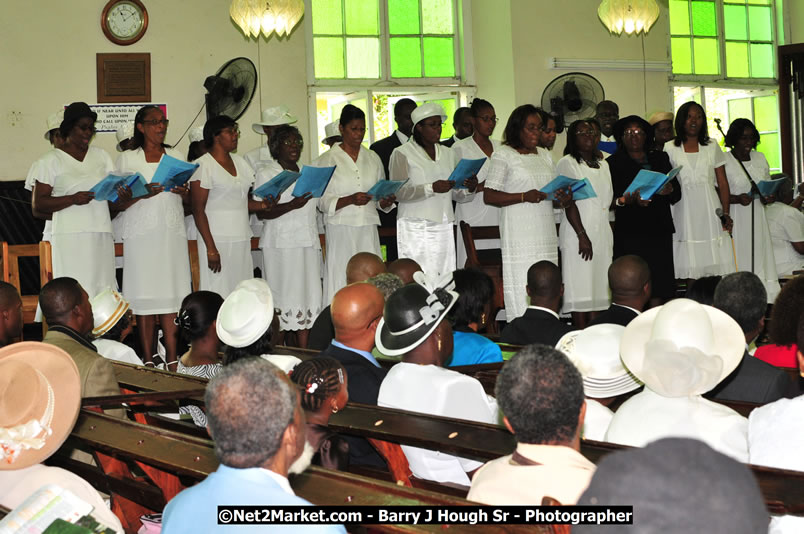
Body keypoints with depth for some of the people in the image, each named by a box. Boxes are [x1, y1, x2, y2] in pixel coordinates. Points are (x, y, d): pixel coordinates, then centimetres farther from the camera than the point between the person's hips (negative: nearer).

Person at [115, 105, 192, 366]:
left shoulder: (175, 156, 17)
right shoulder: (127, 158, 8)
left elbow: (189, 199, 17)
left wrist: (182, 191, -5)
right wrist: (143, 193, -14)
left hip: (172, 234, 2)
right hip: (141, 234, -2)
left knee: (171, 296, -4)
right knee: (145, 298, -4)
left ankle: (172, 361, -3)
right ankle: (149, 362, 0)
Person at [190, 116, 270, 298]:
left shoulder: (239, 162, 15)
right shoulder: (203, 165, -7)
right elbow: (198, 210, -11)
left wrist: (263, 205, -1)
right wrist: (211, 249, -17)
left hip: (241, 240, 7)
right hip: (217, 240, -7)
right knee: (218, 298, -8)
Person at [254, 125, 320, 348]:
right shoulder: (266, 173, 0)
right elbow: (261, 212, -10)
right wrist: (292, 205, -23)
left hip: (308, 243, 6)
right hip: (281, 244, -6)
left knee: (308, 296, 0)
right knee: (282, 298, -8)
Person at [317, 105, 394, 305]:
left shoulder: (373, 158, 15)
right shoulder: (327, 160, 2)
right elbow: (323, 202, -4)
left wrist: (385, 202, -2)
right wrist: (350, 200, -19)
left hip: (368, 230, 3)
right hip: (341, 230, -3)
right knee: (342, 284, -7)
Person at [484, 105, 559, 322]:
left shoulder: (545, 155, 19)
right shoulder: (503, 155, 0)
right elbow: (489, 196, -8)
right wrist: (524, 197, -18)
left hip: (546, 234, 6)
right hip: (519, 236, -6)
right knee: (522, 294, -10)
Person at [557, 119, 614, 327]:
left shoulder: (602, 165, 20)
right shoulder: (567, 163, -3)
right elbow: (569, 203, -11)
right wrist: (582, 235, -18)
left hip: (602, 233, 7)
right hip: (579, 234, -7)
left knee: (598, 288, 5)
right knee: (580, 289, -7)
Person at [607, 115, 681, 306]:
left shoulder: (660, 158, 19)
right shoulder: (614, 162, 7)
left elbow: (677, 194, 14)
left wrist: (669, 190, -8)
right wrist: (631, 199, -21)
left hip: (659, 231, 4)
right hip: (630, 234, -3)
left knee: (659, 289, -3)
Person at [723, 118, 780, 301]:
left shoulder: (760, 158, 12)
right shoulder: (723, 161, -6)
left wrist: (768, 198, -1)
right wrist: (737, 198, -22)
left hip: (757, 217, 5)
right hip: (735, 219, -5)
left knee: (759, 260, 3)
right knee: (738, 263, -7)